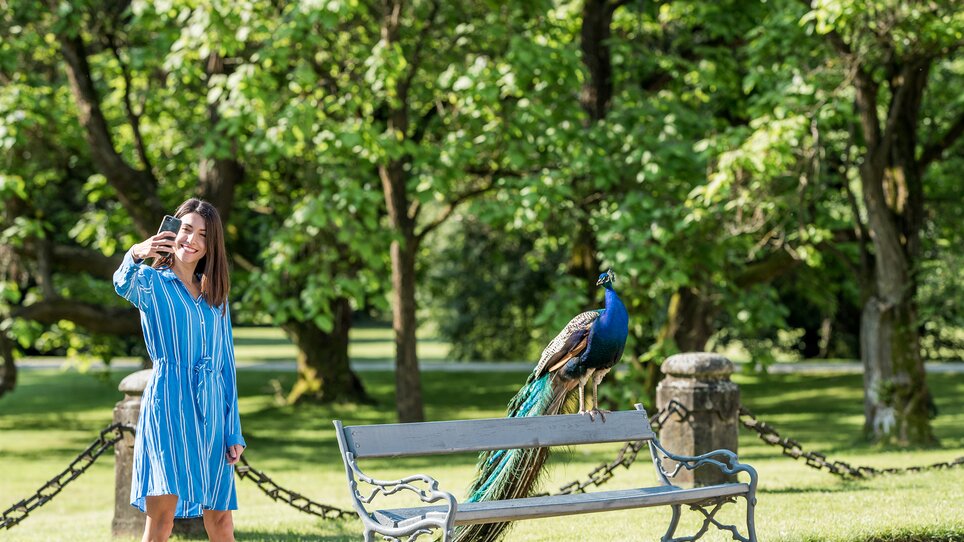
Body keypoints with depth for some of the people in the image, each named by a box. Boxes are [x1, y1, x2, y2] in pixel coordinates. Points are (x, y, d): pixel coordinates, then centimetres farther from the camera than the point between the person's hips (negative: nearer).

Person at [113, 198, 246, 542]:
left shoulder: (215, 294, 17)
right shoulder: (151, 282, 3)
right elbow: (124, 285, -23)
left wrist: (234, 432, 10)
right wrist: (134, 257, -47)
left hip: (212, 410, 5)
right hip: (168, 403, -4)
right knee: (161, 514, -14)